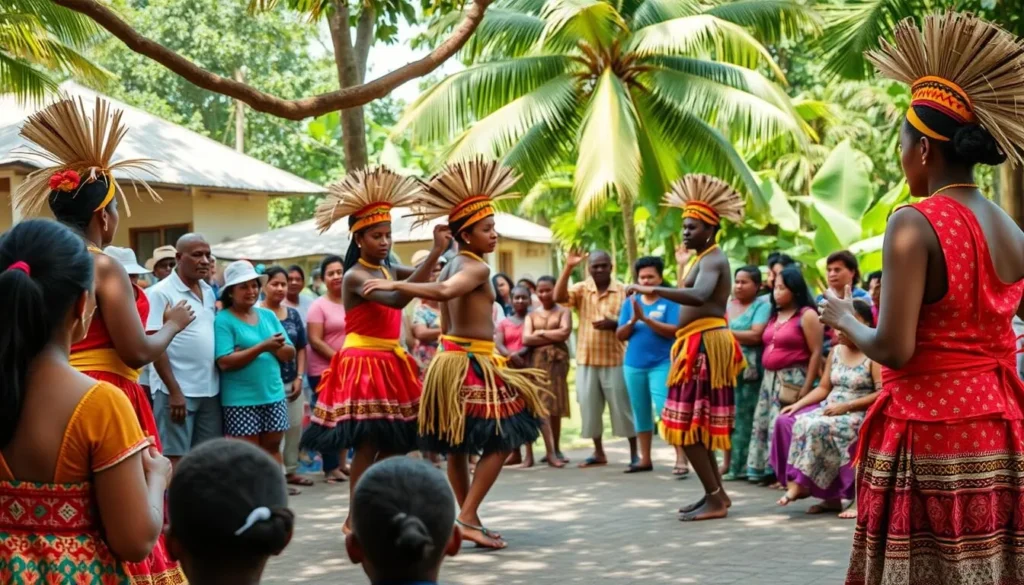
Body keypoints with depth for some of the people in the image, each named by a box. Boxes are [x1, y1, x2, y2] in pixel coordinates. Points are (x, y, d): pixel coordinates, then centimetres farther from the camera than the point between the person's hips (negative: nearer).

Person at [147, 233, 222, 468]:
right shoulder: (161, 293, -8)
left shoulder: (208, 292, 13)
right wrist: (174, 391, -17)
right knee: (174, 459, -3)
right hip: (177, 390, -7)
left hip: (210, 389, 7)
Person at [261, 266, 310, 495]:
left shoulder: (293, 314, 10)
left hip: (292, 381, 6)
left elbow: (301, 348, 12)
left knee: (295, 426, 13)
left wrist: (299, 377, 4)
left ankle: (291, 470, 25)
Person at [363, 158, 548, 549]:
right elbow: (445, 292, -35)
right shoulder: (477, 268, -16)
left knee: (458, 444, 13)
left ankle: (467, 518, 22)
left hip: (451, 357, 10)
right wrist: (394, 285, -34)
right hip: (472, 364, -10)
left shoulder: (452, 266, 12)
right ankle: (468, 517, -11)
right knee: (502, 437, -6)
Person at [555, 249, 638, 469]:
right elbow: (559, 297, -14)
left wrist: (614, 324, -22)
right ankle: (599, 453, 21)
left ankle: (635, 454, 9)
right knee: (589, 407, 8)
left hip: (615, 359, -3)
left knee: (623, 407, 1)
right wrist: (568, 268, -20)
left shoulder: (623, 291, -3)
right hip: (586, 359, 3)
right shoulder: (581, 289, 3)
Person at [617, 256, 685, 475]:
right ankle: (645, 459, 19)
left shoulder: (670, 301, -3)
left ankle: (681, 459, -17)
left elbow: (674, 331, -15)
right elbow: (620, 335, 6)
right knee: (641, 413, 11)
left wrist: (646, 319, -21)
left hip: (662, 364, -5)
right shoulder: (630, 302, 9)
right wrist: (632, 321, -14)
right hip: (634, 365, 5)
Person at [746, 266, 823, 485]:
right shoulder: (774, 315, 17)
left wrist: (807, 387, -16)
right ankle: (771, 471, 11)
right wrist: (767, 378, 9)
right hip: (770, 379, 8)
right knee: (765, 425, 5)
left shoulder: (807, 315, -5)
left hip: (793, 379, -8)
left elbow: (816, 353, -10)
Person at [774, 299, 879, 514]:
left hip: (858, 415, -8)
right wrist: (798, 404, -2)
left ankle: (801, 483, -21)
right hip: (830, 410, 8)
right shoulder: (836, 351, 15)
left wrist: (846, 406, -20)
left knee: (815, 427, -34)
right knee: (786, 422, -14)